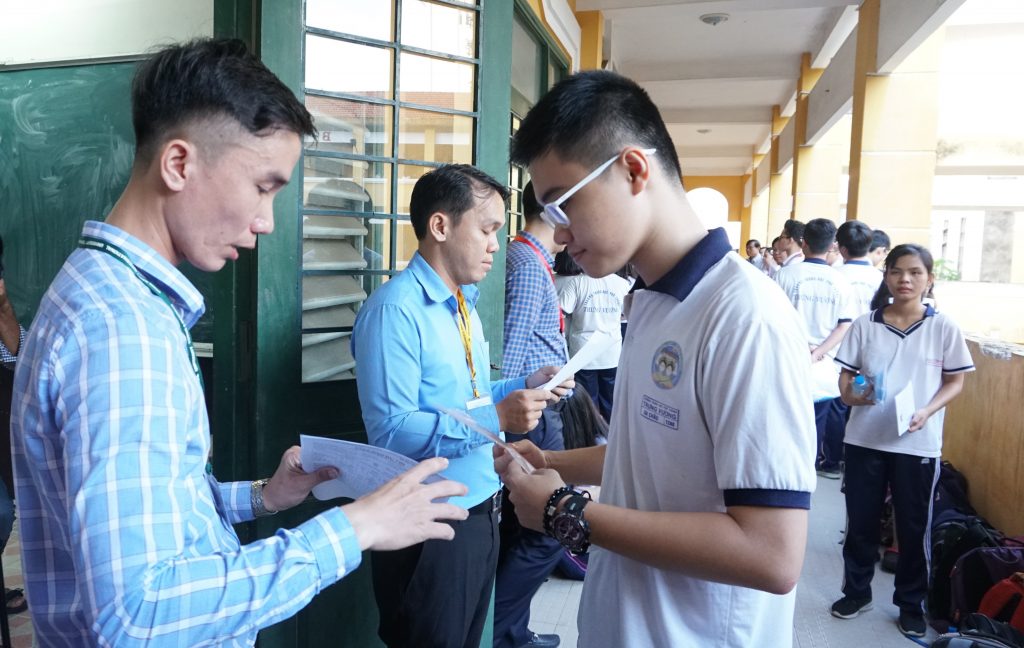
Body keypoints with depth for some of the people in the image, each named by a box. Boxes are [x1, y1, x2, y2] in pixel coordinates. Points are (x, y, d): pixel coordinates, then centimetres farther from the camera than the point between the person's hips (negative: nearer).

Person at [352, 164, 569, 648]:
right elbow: (390, 430, -27)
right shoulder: (396, 309, -20)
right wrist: (497, 418, -30)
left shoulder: (465, 304, 11)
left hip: (481, 511, 9)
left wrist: (525, 386, 2)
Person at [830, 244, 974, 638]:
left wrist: (927, 411, -15)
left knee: (913, 526, 11)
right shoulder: (865, 324, 0)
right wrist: (852, 395, -19)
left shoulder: (943, 327, -3)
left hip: (918, 443, -1)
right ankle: (856, 592, 31)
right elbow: (845, 375, 3)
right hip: (865, 439, 1)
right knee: (860, 521, 11)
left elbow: (955, 381, 2)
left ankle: (911, 604, 29)